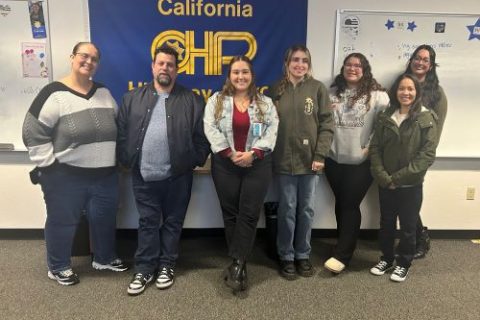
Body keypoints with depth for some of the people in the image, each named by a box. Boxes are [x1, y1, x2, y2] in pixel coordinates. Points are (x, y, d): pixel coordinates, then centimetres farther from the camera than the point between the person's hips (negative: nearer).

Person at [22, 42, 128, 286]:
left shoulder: (104, 93, 8)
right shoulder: (54, 94, -11)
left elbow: (118, 127, 18)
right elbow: (33, 133, -12)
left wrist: (114, 157, 13)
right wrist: (49, 165, -13)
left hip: (105, 175, 5)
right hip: (66, 176, -5)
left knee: (105, 219, 17)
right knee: (63, 222, 11)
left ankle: (104, 258, 40)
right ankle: (58, 267, 33)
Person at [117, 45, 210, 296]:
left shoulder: (192, 101, 1)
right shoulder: (133, 98, 7)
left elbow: (201, 136, 1)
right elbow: (122, 133, 6)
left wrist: (196, 161, -6)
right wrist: (126, 161, 1)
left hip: (178, 175, -1)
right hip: (143, 176, 1)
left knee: (172, 222, 11)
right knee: (147, 223, 10)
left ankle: (167, 266, 26)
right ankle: (144, 269, 22)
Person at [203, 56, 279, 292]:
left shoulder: (266, 103, 7)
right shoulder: (216, 101, 6)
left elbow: (272, 131, -2)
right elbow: (211, 130, -5)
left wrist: (252, 154, -15)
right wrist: (230, 153, -14)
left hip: (258, 165, 0)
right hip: (225, 165, 0)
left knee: (249, 214, -4)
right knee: (230, 213, 6)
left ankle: (236, 264, 3)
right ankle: (239, 264, 18)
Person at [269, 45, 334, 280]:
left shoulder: (318, 88, 2)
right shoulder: (276, 90, 4)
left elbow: (327, 124, -1)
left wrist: (320, 155, -8)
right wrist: (269, 155, -3)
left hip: (310, 159, 1)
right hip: (284, 160, 0)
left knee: (306, 209, 10)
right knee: (287, 209, 6)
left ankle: (303, 255, 26)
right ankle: (286, 256, 21)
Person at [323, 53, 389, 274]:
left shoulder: (377, 95, -3)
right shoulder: (332, 93, 9)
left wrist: (371, 148, -10)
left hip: (362, 161, -4)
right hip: (334, 159, 4)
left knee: (350, 204, -2)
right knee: (340, 202, 13)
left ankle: (342, 255, 5)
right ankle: (345, 245, 30)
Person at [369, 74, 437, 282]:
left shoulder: (426, 119, -7)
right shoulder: (385, 117, 2)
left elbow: (428, 154, -13)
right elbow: (375, 148, 0)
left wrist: (399, 177, -17)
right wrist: (383, 177, -12)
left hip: (411, 185, -2)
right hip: (385, 184, 3)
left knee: (408, 227, 10)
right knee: (386, 224, 15)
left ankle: (403, 263, 29)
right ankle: (386, 258, 34)